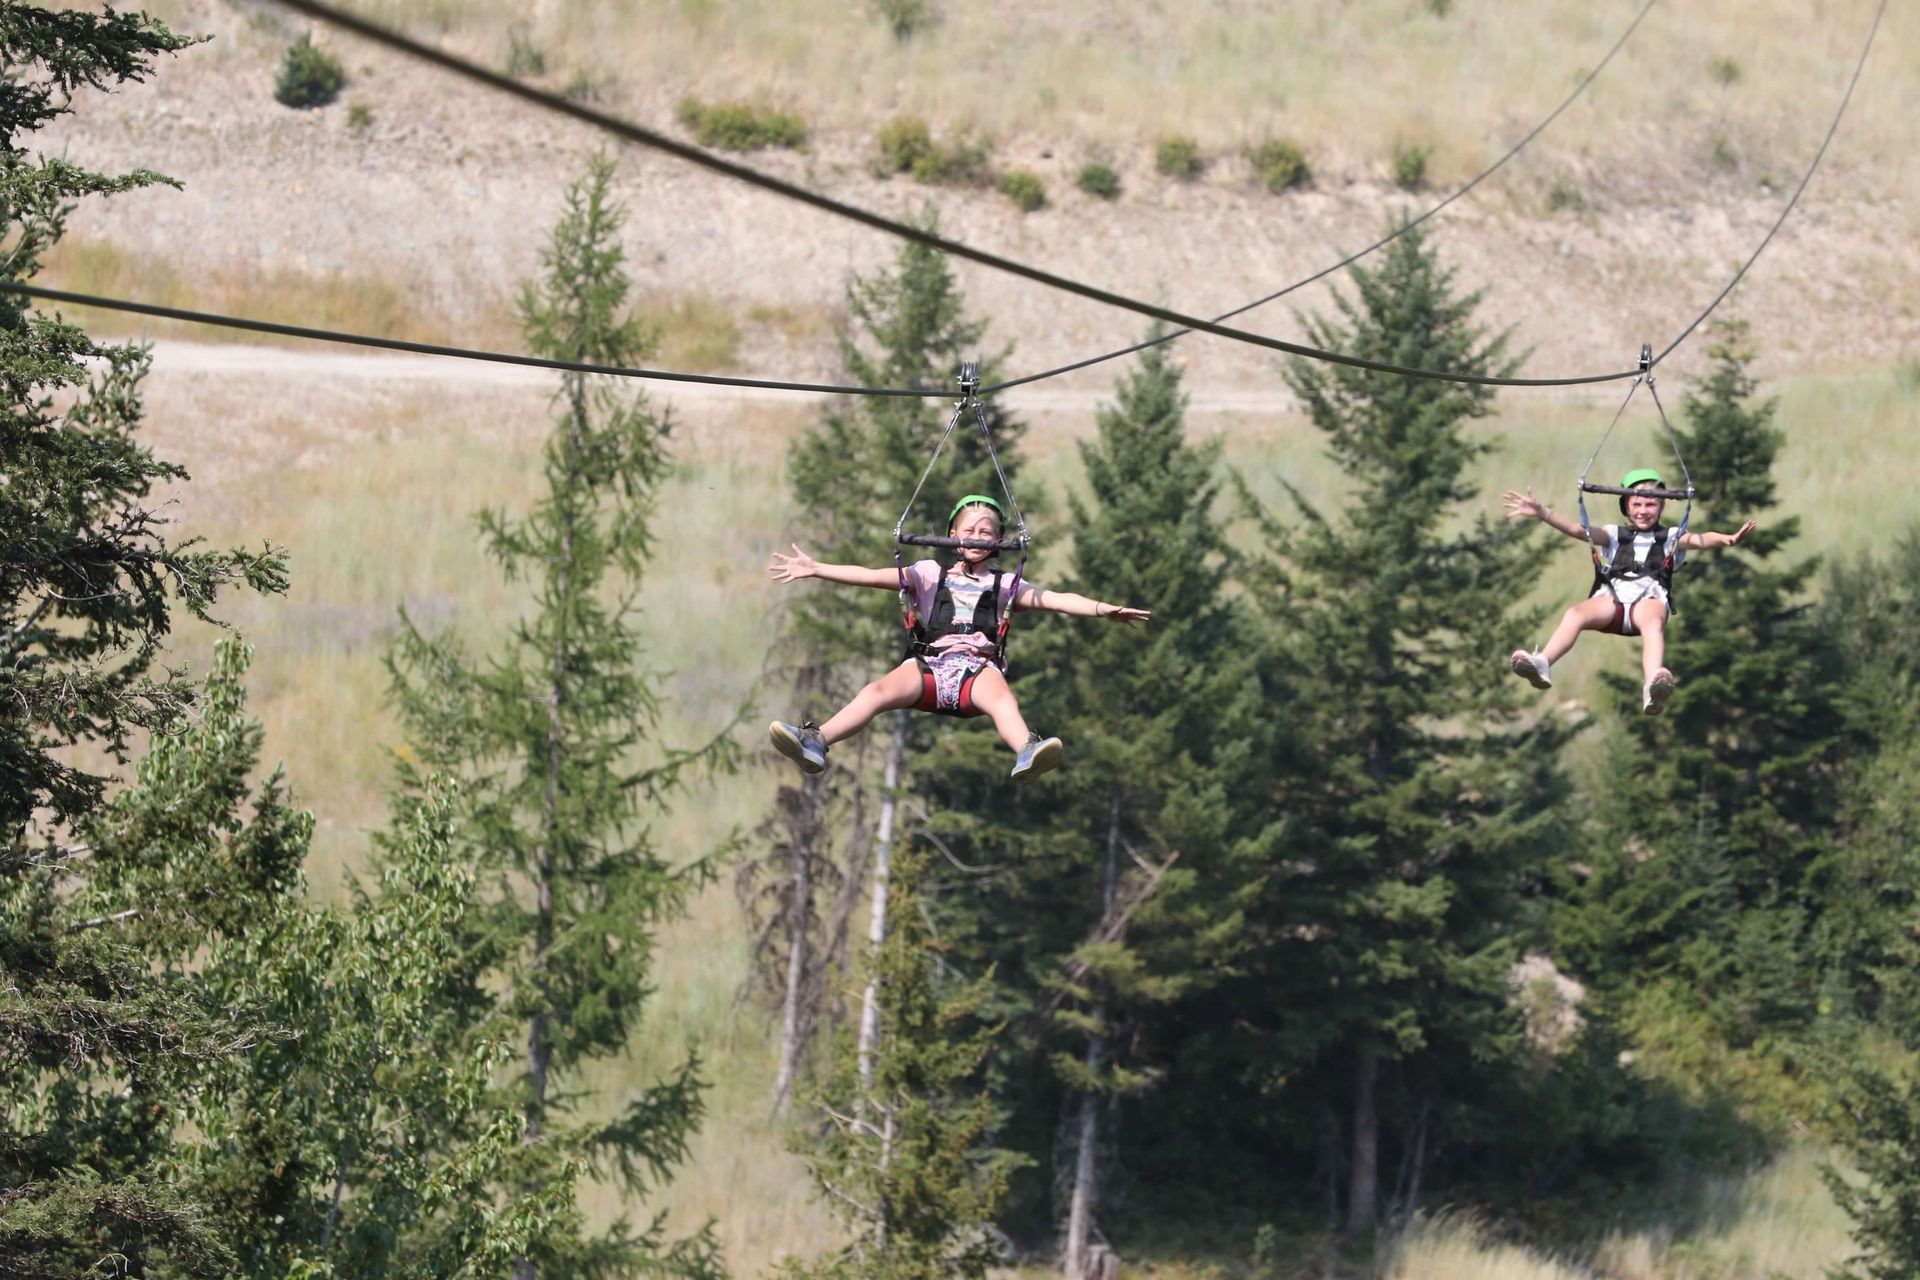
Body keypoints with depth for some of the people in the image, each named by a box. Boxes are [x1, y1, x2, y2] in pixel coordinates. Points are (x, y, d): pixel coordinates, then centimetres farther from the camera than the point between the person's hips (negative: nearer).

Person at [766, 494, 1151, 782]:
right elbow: (873, 576, 15)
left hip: (977, 667, 0)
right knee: (881, 689, -31)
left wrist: (1103, 609, -3)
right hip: (929, 663, 0)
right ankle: (816, 742, -49)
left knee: (1000, 696, -37)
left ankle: (1027, 754, -67)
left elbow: (1055, 600, 13)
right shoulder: (929, 575, 23)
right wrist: (816, 569, 5)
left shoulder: (1004, 585, 24)